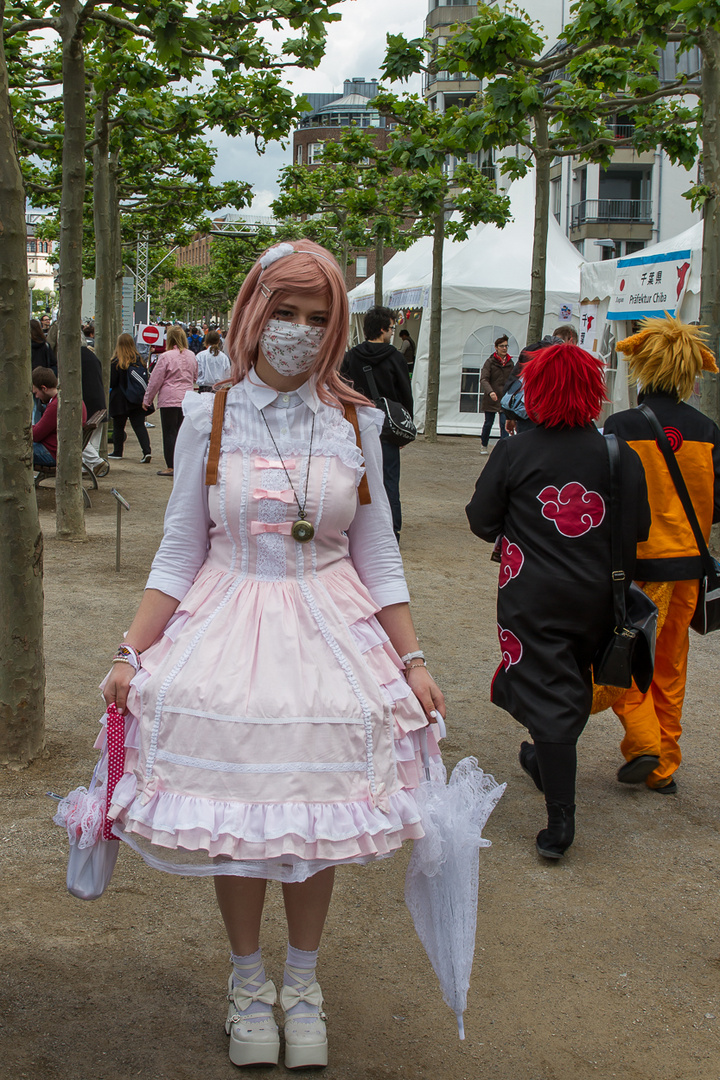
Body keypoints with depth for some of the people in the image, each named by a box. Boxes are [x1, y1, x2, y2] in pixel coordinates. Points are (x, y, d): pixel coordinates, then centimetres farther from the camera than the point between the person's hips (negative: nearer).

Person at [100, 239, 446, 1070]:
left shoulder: (355, 423, 1)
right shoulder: (208, 419, -1)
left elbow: (378, 556, 5)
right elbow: (179, 553, 2)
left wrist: (413, 662, 2)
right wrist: (132, 655, -4)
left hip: (328, 633, 1)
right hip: (226, 628, 0)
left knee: (316, 819, 8)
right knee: (233, 818, 6)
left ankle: (302, 983, 31)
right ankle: (247, 979, 31)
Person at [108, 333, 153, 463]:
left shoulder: (116, 362, -13)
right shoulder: (139, 360, -1)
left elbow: (111, 383, -9)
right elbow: (146, 379, 5)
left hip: (120, 400, -3)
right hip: (138, 400, 4)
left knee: (118, 426, 12)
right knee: (139, 425, 2)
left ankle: (117, 451, 22)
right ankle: (147, 451, -12)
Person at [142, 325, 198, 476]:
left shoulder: (166, 357, -12)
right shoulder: (191, 356, 5)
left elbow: (155, 380, -7)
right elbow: (195, 377, 20)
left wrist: (147, 399, 3)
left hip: (169, 399, -5)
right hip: (187, 399, 5)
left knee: (169, 433, 0)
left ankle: (171, 467, 1)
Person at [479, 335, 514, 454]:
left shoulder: (510, 363, 8)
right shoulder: (490, 362, -5)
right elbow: (484, 379, -15)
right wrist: (490, 391, -30)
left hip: (505, 399, 2)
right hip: (491, 399, -2)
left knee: (504, 423, -9)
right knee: (488, 423, 8)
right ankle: (483, 445, 28)